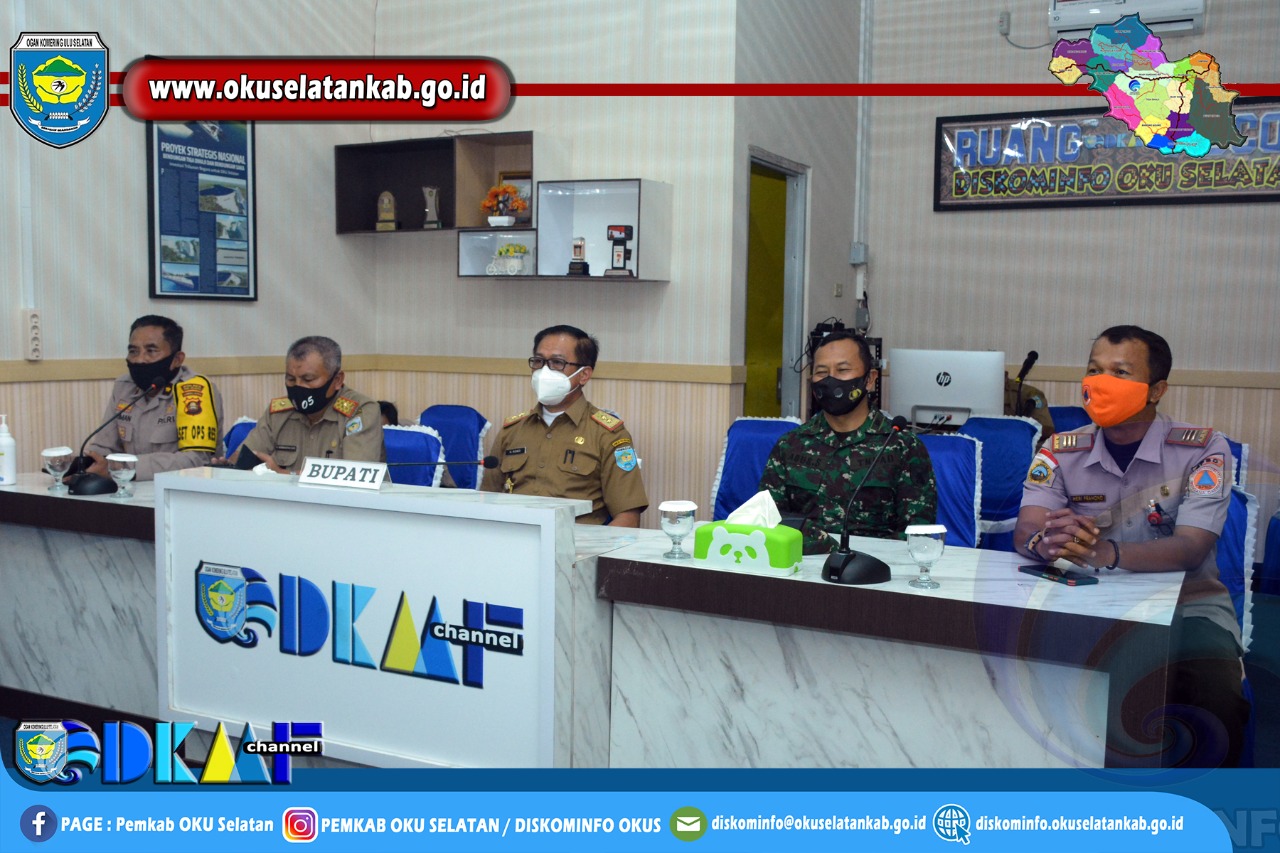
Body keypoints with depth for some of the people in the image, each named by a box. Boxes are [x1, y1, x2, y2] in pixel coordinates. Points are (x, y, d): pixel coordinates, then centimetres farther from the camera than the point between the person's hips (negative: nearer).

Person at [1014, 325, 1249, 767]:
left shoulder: (1203, 450, -7)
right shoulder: (1060, 453, 2)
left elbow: (1190, 549, -20)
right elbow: (1026, 530, -11)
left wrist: (1106, 553, -39)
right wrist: (1046, 540, -38)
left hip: (1186, 607, -2)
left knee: (1217, 708, -31)